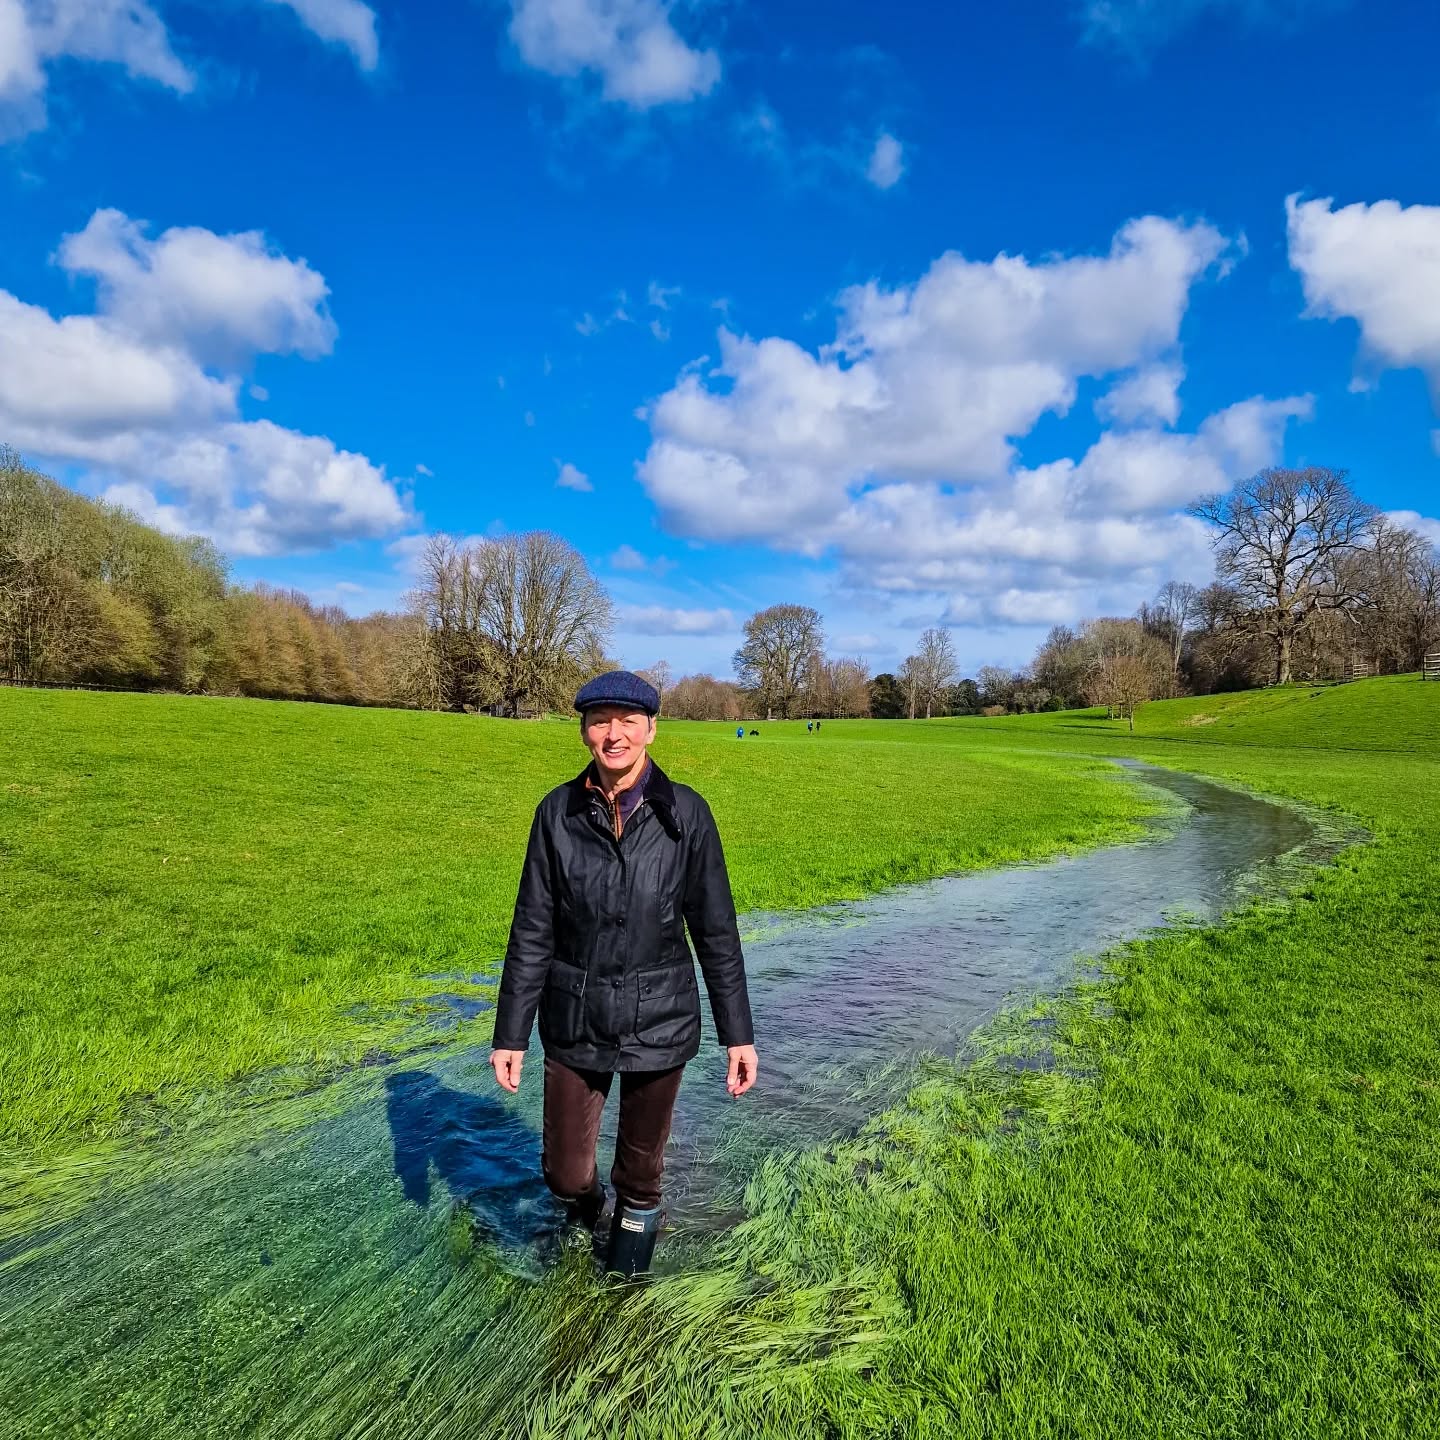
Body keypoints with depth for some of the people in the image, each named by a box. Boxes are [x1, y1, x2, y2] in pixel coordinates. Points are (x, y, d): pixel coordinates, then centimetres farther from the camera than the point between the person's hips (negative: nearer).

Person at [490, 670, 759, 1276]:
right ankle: (584, 1201, 50)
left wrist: (738, 1034, -3)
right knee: (563, 1171, 13)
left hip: (658, 1021, -1)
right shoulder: (559, 812, -9)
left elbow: (715, 929, -6)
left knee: (642, 1159, 18)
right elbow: (533, 930, -3)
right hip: (574, 1021, 1)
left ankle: (636, 1220, 53)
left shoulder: (685, 813, -12)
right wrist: (510, 1033, 0)